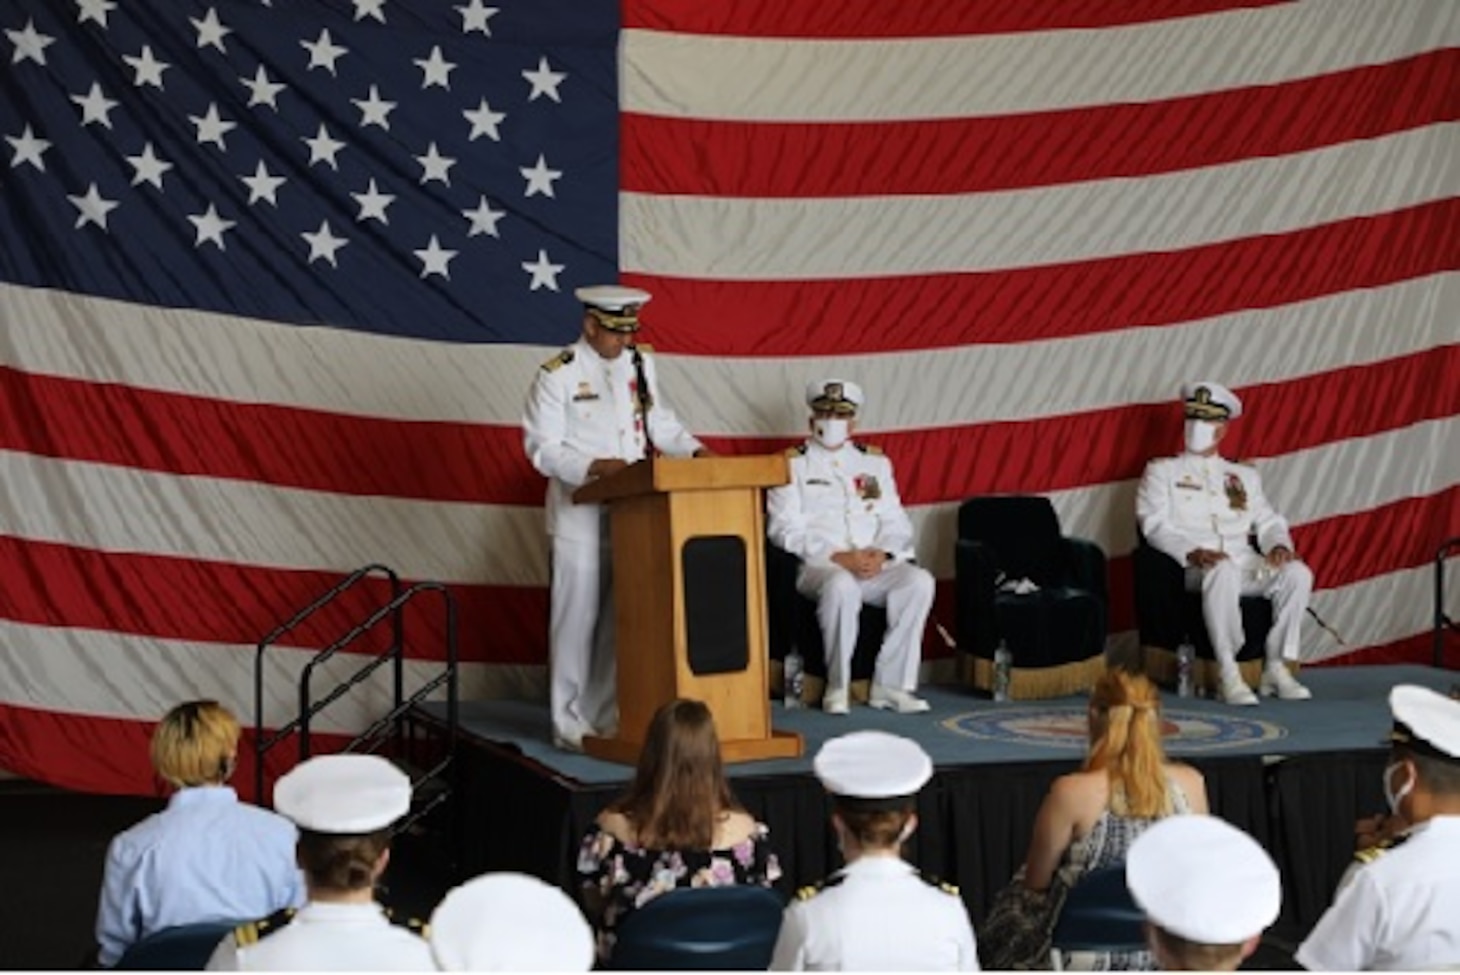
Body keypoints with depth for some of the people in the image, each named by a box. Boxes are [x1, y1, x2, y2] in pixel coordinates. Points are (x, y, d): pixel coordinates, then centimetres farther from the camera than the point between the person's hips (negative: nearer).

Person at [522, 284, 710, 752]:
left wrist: (694, 451, -1)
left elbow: (661, 423, 17)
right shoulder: (558, 374, -7)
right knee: (578, 617, -2)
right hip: (581, 515, -5)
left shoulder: (640, 364, 11)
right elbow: (543, 448, -10)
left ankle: (610, 715, 17)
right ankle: (570, 724, 6)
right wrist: (595, 466, -23)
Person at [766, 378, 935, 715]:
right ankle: (837, 687, -24)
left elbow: (896, 522, 15)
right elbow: (785, 529, -4)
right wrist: (838, 557, -16)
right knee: (842, 585, -39)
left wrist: (883, 553, -8)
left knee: (920, 580, -26)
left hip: (877, 565, 4)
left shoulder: (875, 462, 22)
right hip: (817, 566, -4)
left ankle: (890, 684, -22)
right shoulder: (792, 464, 8)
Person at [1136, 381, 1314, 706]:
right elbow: (1155, 524, 0)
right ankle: (1228, 675, -37)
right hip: (1194, 569, -4)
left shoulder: (1244, 476, 29)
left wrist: (1278, 545, -6)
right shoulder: (1162, 471, 15)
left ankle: (1276, 668, -20)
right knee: (1224, 572, -40)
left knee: (1298, 572, -25)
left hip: (1246, 565, 4)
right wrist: (1191, 552, -19)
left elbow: (1268, 522, 20)